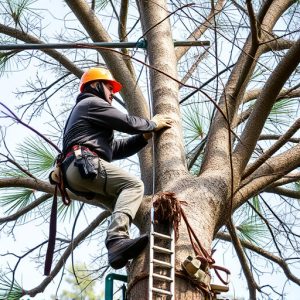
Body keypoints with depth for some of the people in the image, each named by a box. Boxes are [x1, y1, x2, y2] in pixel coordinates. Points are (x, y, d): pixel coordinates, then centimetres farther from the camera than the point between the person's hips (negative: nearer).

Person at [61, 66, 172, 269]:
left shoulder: (83, 110, 40)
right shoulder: (92, 102, 11)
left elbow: (116, 149, 30)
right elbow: (127, 122, 0)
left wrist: (144, 137, 22)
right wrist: (153, 124, 18)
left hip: (74, 174, 10)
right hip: (84, 163, -10)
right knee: (134, 185, -23)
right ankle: (117, 238, -46)